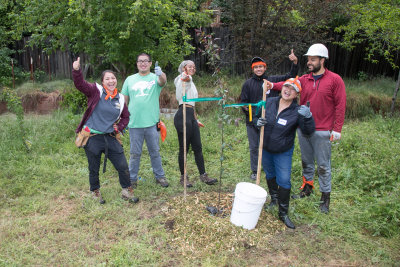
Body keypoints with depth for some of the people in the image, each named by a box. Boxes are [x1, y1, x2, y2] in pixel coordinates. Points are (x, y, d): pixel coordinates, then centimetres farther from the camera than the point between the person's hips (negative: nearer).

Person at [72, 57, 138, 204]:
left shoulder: (120, 98, 5)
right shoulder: (96, 91, -6)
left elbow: (125, 117, 17)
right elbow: (80, 84, -22)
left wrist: (118, 128, 2)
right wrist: (76, 70, -38)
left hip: (110, 138, 3)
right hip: (92, 138, -3)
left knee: (123, 167, 4)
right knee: (94, 169, 12)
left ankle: (127, 191, 25)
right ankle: (95, 192, 37)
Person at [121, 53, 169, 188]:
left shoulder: (155, 77, 2)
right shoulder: (130, 79, 8)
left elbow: (162, 82, -23)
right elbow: (124, 100, 11)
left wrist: (161, 74, -46)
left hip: (152, 123, -1)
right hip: (134, 124, 1)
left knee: (155, 152, 12)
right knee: (135, 153, 10)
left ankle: (160, 176, 26)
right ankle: (132, 178, 24)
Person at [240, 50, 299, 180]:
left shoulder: (273, 80, 4)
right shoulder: (248, 84, 5)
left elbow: (291, 76, 2)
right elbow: (243, 101, 7)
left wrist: (295, 63, -14)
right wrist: (246, 108, -13)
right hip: (252, 121, 1)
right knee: (253, 147, 10)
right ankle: (254, 171, 25)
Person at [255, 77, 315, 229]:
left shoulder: (297, 111, -17)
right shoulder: (269, 102, -8)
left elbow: (308, 131, -23)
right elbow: (258, 116, 7)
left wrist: (308, 117, -41)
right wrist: (257, 122, -16)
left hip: (283, 153, -3)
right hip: (265, 149, 4)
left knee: (284, 181, -3)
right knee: (270, 175, 21)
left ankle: (283, 213, 14)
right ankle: (274, 198, 47)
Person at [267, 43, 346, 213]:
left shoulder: (335, 80, -3)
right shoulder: (304, 79, 8)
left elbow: (340, 105, -5)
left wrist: (337, 129, -9)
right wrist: (273, 85, -28)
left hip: (322, 132, -4)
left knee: (323, 165, 4)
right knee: (306, 161, 16)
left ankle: (325, 196, 18)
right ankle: (307, 188, 33)